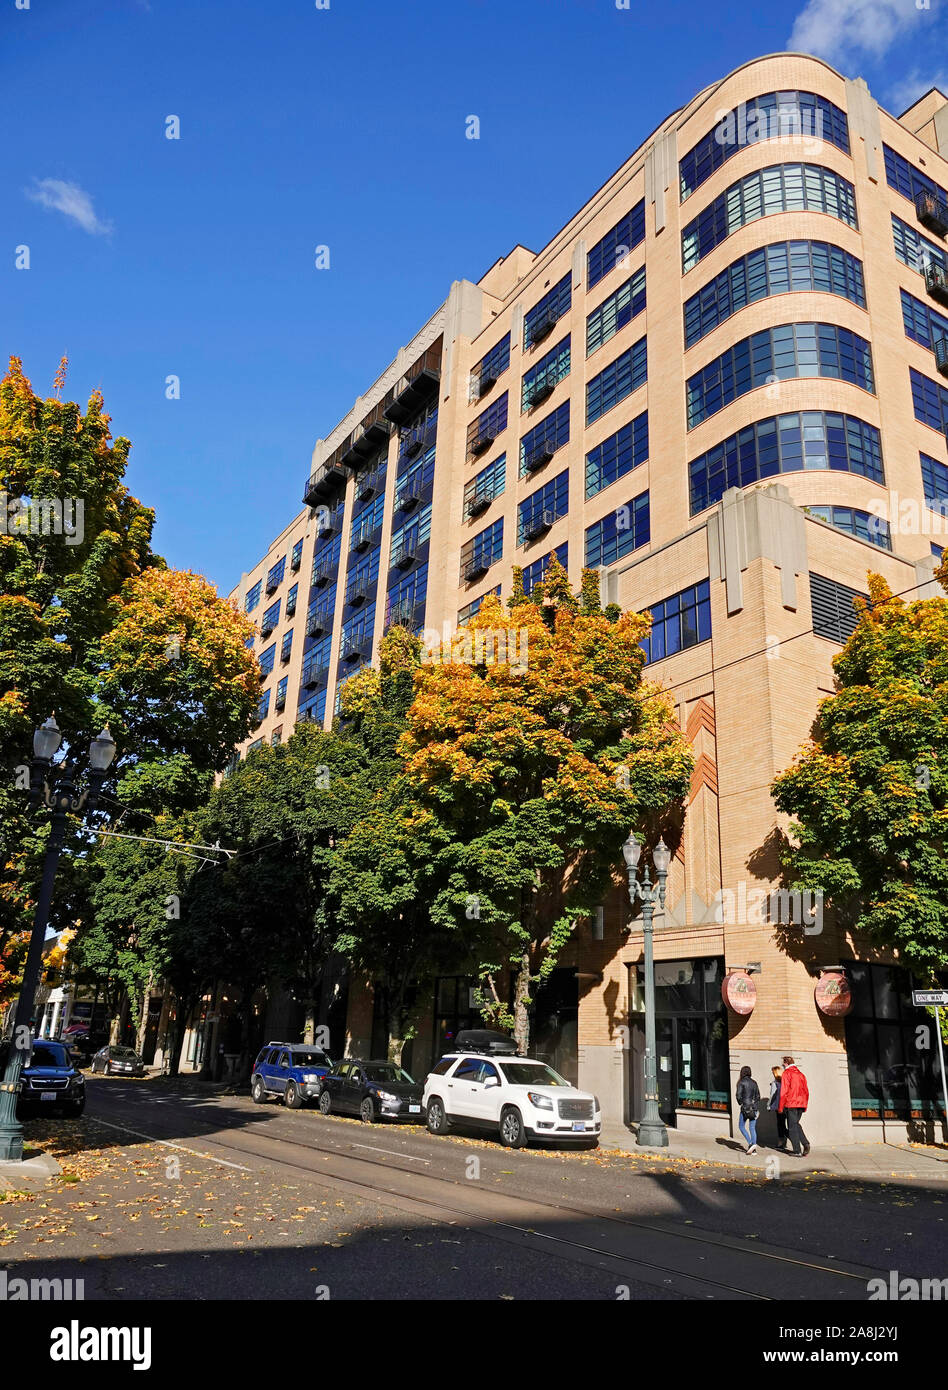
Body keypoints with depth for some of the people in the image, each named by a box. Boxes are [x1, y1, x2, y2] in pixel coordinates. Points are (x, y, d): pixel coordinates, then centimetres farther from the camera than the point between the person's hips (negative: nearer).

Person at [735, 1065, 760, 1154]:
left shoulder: (741, 1082, -6)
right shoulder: (754, 1082, 10)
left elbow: (738, 1095, -13)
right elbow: (758, 1096, 10)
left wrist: (741, 1103, 5)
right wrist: (756, 1107, 16)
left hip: (745, 1107, -5)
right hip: (754, 1107, 5)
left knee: (741, 1126, 8)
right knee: (752, 1128, 8)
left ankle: (750, 1143, -9)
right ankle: (754, 1149, 3)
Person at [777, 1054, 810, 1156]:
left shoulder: (787, 1073, -5)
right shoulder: (801, 1074, 15)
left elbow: (784, 1092, -10)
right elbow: (806, 1091, 16)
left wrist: (780, 1108, -6)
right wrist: (805, 1105, 23)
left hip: (791, 1104, -6)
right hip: (801, 1104, 6)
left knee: (792, 1127, 2)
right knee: (796, 1124, 20)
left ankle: (798, 1151, 0)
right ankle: (806, 1143, 1)